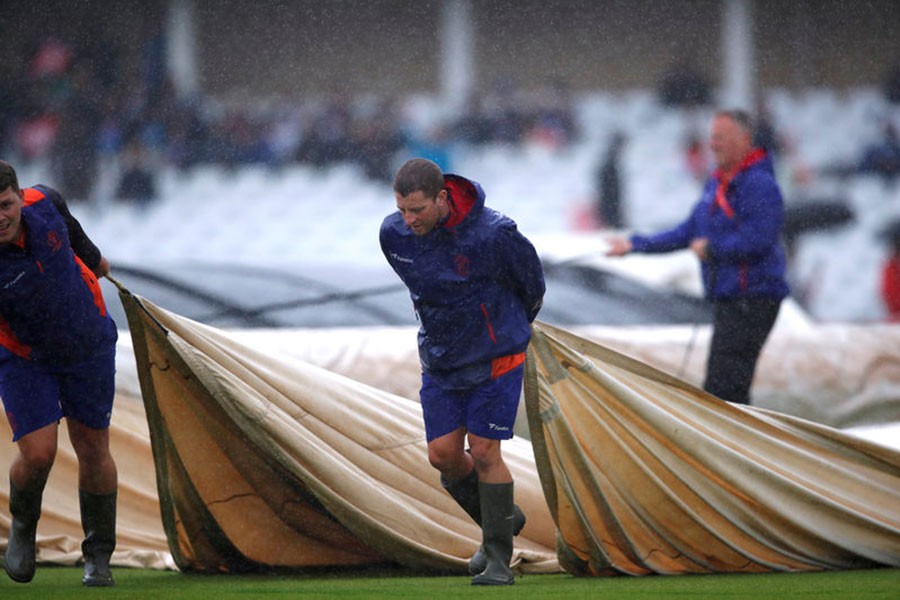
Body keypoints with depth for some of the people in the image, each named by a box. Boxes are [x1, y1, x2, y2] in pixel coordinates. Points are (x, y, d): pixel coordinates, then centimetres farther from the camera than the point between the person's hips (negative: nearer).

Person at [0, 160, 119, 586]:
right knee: (37, 455, -14)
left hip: (88, 342, 3)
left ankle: (98, 556, 26)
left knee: (93, 451, 7)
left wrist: (92, 258, 25)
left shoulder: (43, 202, -21)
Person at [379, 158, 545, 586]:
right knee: (443, 455, 0)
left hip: (495, 356, -5)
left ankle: (498, 558, 5)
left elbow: (532, 286, -5)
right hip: (439, 359, 5)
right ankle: (501, 520, 25)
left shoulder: (493, 234, -25)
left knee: (484, 452, -7)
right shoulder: (394, 234, -12)